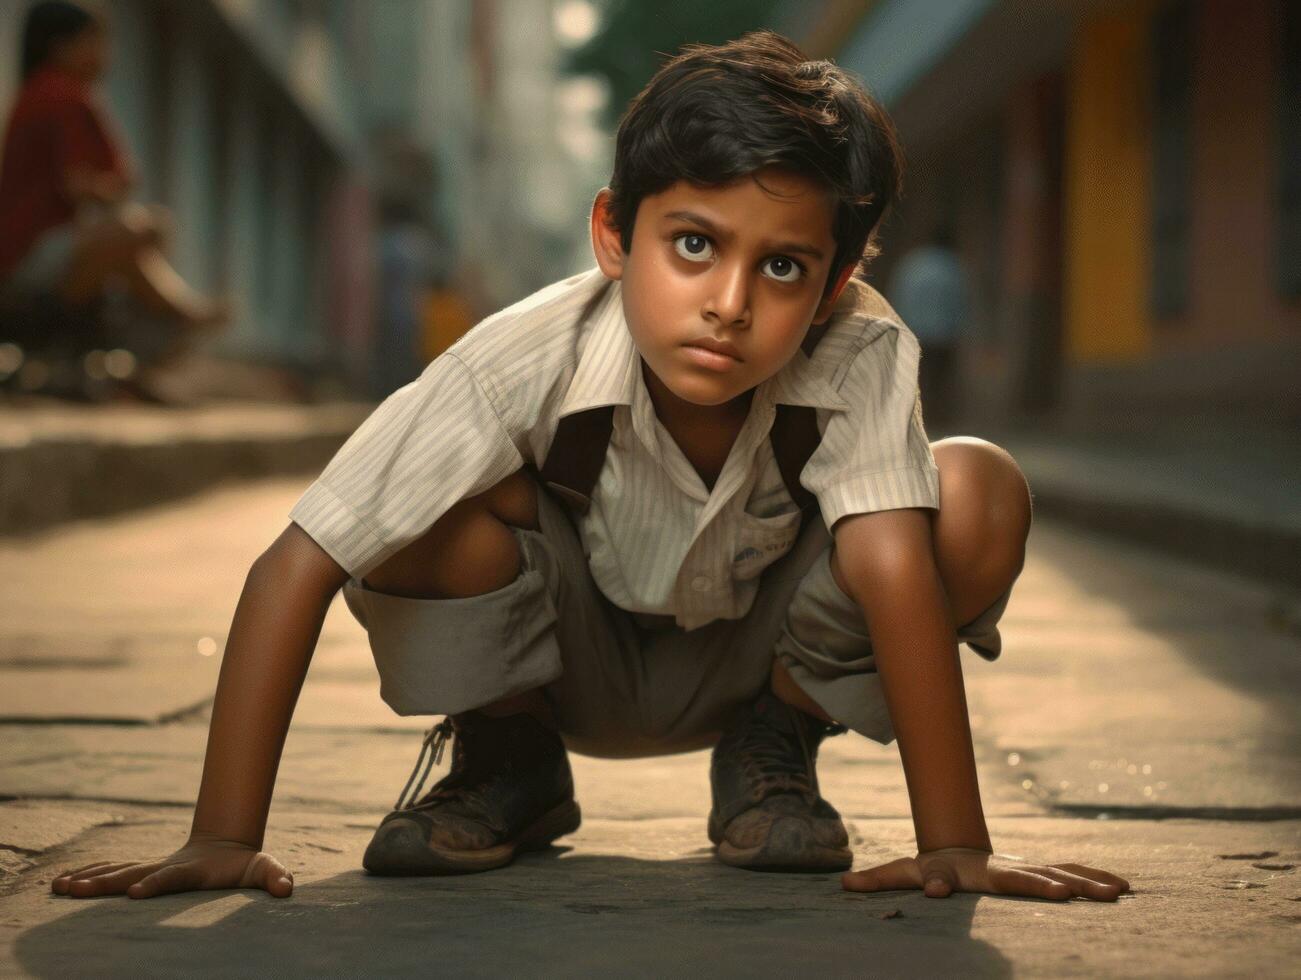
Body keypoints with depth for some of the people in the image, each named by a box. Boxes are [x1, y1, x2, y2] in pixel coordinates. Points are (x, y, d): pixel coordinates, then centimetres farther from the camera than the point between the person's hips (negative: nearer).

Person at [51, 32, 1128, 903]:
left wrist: (953, 845, -46)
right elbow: (298, 565, -35)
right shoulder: (533, 357, -33)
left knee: (982, 493, -26)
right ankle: (506, 760, -1)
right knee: (435, 515, -33)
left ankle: (773, 749, 0)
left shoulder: (861, 357, -31)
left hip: (752, 659, 1)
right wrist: (224, 841, -38)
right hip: (564, 660, -1)